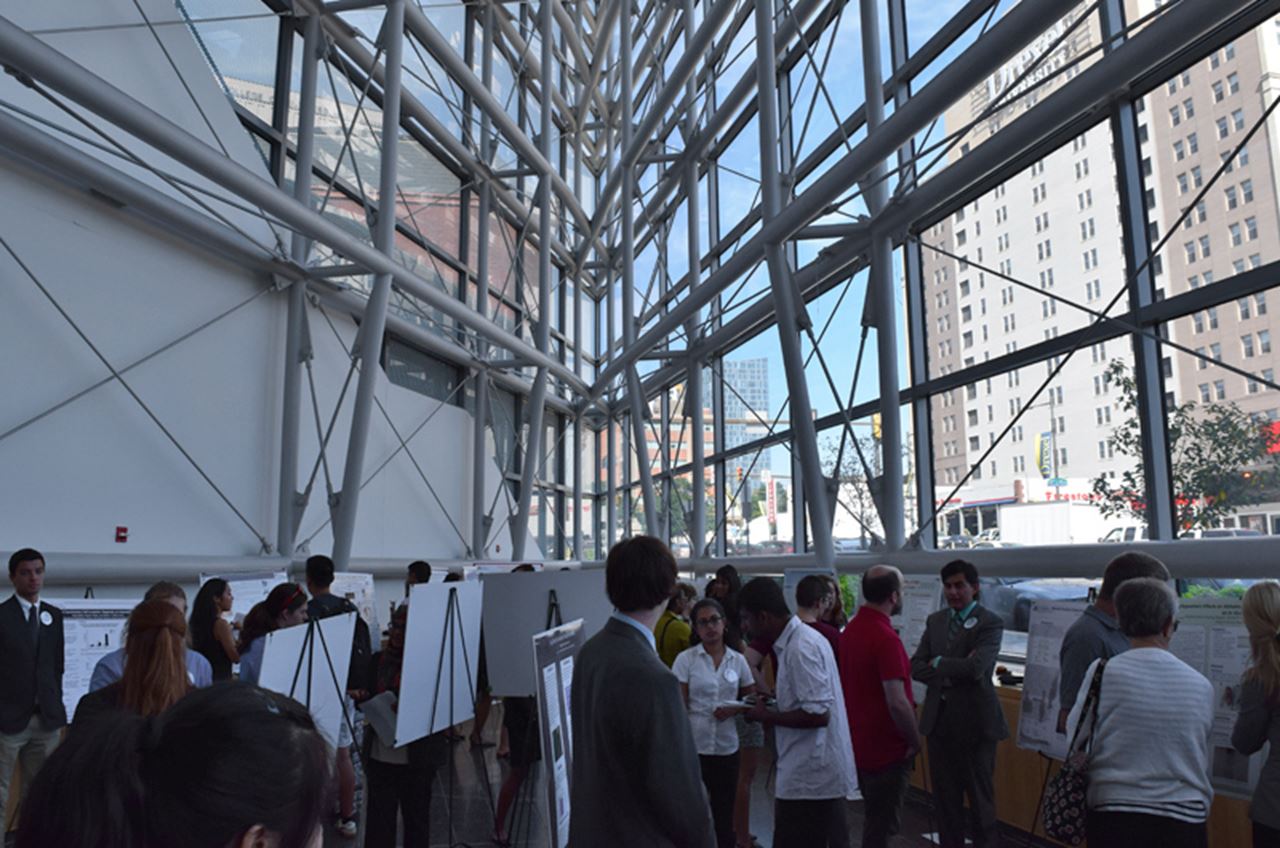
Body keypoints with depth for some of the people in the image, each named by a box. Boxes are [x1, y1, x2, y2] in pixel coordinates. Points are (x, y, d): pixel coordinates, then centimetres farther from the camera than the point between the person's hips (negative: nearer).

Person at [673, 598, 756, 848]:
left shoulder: (738, 660, 2)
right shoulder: (685, 659, -6)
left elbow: (751, 698, 11)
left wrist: (733, 710, -10)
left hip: (726, 748, 2)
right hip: (693, 747, -2)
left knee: (724, 813, 13)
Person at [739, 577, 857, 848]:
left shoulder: (799, 648, -21)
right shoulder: (803, 637, 9)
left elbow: (818, 714, -25)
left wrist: (766, 716, -15)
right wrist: (775, 696, 8)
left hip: (808, 778, -10)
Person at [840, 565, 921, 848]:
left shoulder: (850, 629, 5)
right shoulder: (886, 638, -23)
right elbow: (897, 702, -27)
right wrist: (915, 740, -11)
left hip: (858, 746, 8)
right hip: (887, 750, -8)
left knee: (874, 820, 22)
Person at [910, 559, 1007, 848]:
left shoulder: (990, 623, -9)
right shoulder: (935, 621, 8)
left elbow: (976, 667, -23)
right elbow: (917, 667, 1)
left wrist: (939, 663, -9)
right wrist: (955, 670, -13)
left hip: (975, 720, -5)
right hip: (939, 718, 5)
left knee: (980, 795, 8)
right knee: (944, 795, 14)